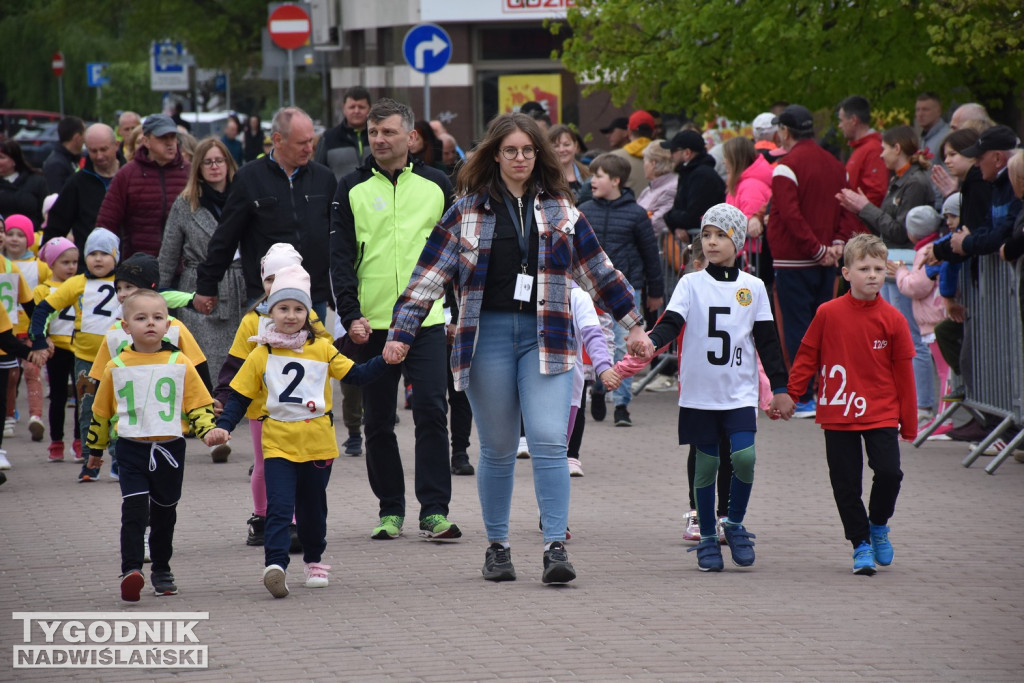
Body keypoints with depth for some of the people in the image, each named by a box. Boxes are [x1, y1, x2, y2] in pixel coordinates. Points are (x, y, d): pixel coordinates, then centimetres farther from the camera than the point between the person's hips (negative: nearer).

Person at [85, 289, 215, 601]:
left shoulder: (180, 364, 0)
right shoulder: (116, 367, 1)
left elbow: (198, 405, 4)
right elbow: (101, 411, 12)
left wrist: (210, 431, -14)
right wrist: (95, 449, 18)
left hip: (169, 448, 1)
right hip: (131, 448, -1)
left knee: (164, 512, 13)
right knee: (135, 508, -16)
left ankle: (161, 571, 27)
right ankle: (131, 570, -20)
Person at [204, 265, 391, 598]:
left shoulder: (321, 349, 3)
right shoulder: (260, 355, 1)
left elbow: (356, 374, 5)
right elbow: (239, 397, 5)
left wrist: (384, 361, -9)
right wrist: (222, 427, -8)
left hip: (318, 444, 2)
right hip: (278, 444, -2)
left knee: (312, 508, 14)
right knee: (279, 507, -15)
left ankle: (314, 561, 33)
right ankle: (275, 565, -25)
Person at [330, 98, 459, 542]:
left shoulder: (436, 185, 7)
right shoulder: (352, 189, 4)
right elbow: (340, 257, 1)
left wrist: (462, 308, 9)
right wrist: (351, 315, -10)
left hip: (426, 321, -1)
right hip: (372, 324, 1)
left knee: (431, 412, -10)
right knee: (378, 422, 5)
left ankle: (434, 511, -8)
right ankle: (390, 510, 14)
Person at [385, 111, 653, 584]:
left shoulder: (559, 209, 10)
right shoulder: (468, 210, 4)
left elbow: (598, 271, 16)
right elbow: (430, 275, 3)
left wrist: (633, 326, 16)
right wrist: (400, 335, -3)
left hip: (545, 337, 0)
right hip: (488, 336, 0)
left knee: (549, 441, -12)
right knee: (498, 449, 5)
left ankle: (556, 547, -13)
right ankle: (497, 547, 18)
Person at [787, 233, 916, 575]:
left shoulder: (892, 319, -3)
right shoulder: (828, 314, -4)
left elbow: (903, 372, 3)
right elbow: (807, 356, 5)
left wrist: (909, 423, 4)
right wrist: (789, 394, 1)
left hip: (881, 415, 0)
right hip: (837, 415, 0)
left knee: (889, 473, -13)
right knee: (845, 484, 3)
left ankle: (878, 524, 15)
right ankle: (861, 544, 19)